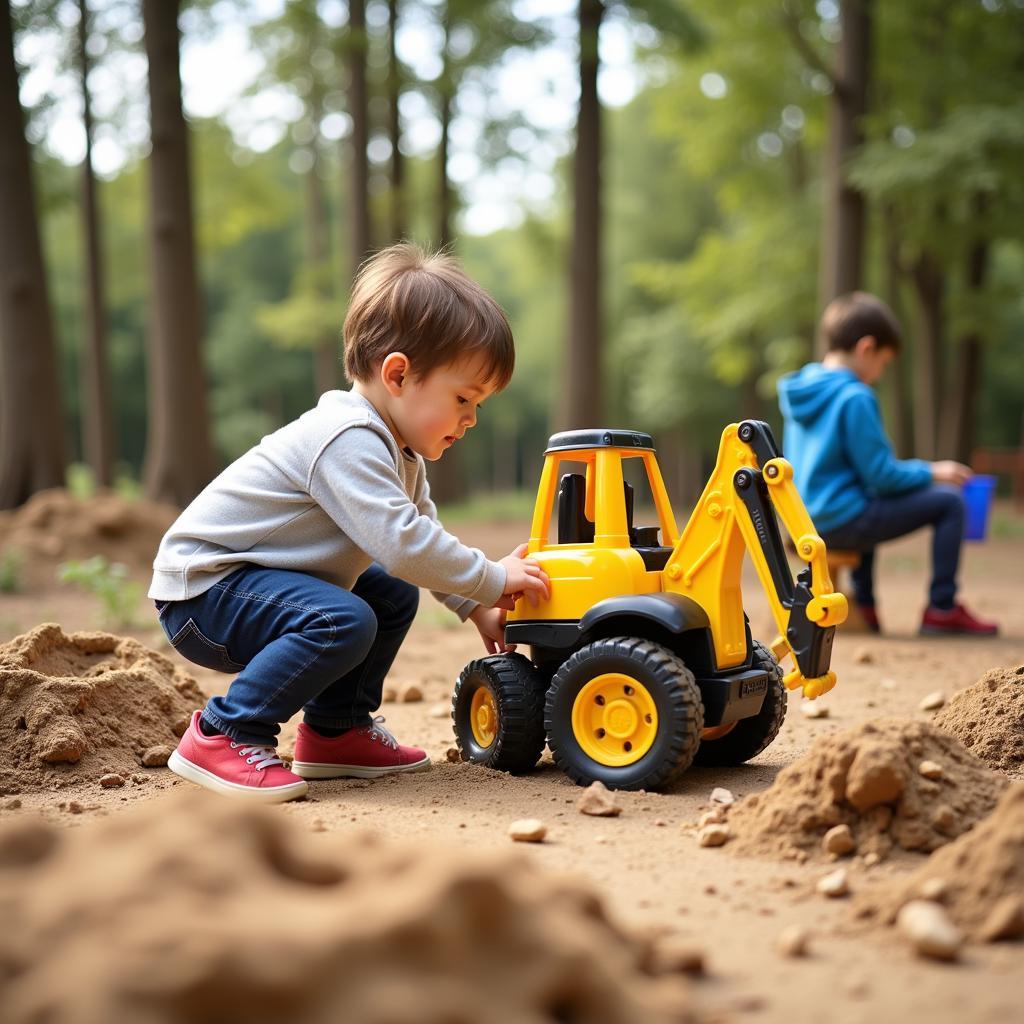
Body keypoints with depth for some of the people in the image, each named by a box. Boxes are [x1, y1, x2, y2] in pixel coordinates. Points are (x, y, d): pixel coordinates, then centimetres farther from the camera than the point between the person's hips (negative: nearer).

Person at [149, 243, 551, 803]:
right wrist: (492, 579, -22)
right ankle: (223, 736, -18)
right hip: (202, 586, -10)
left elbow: (423, 532, 20)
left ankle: (335, 732, 18)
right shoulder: (347, 441, -25)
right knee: (343, 621, -31)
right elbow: (402, 543, -33)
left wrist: (477, 607, 12)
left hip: (249, 579, 10)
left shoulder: (398, 451, 9)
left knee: (392, 596, 14)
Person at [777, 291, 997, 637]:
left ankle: (864, 605, 34)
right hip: (844, 521, -9)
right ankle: (942, 608, 2)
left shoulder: (799, 392, 9)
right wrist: (930, 472, 0)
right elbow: (881, 474, -17)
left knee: (871, 504, 39)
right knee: (948, 501, -2)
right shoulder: (855, 398, -17)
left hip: (807, 519, 9)